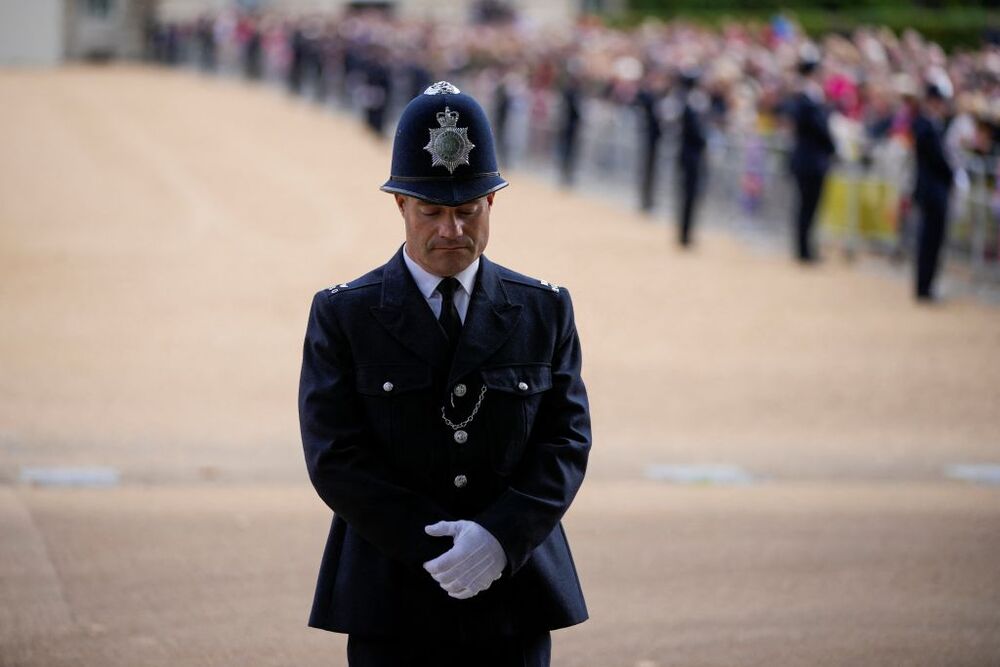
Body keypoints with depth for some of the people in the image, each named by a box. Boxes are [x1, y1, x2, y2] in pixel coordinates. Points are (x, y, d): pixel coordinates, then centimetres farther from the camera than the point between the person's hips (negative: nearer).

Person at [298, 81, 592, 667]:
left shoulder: (545, 312, 8)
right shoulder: (343, 316, 1)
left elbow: (568, 442, 1)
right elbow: (335, 459, -6)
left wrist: (502, 537, -16)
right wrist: (435, 548, -15)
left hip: (515, 603, 2)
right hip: (392, 615, -2)